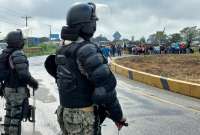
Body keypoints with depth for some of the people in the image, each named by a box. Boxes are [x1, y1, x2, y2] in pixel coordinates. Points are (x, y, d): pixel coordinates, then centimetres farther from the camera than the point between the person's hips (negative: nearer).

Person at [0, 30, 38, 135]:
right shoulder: (18, 54, -20)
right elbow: (24, 74, -25)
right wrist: (34, 83, -10)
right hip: (17, 91, -9)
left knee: (9, 114, 20)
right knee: (16, 117, -1)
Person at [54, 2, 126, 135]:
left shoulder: (63, 51, 6)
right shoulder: (87, 50, -22)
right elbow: (106, 86, -26)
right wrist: (118, 115, -13)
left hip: (66, 114, 9)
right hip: (83, 120, -8)